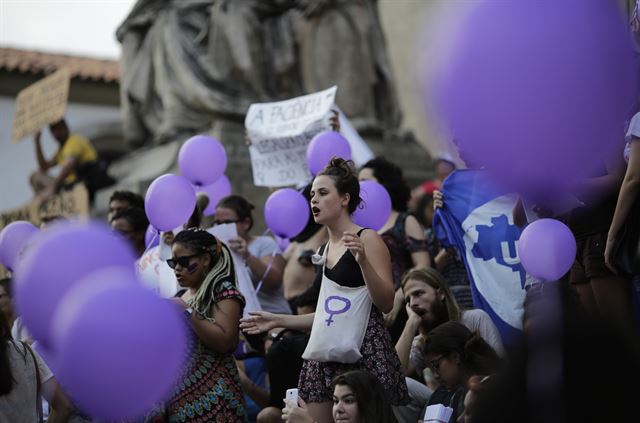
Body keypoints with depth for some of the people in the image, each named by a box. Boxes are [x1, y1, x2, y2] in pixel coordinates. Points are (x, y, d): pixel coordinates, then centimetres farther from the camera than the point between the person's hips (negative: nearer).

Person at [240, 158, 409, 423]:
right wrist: (278, 321, 20)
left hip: (364, 349, -7)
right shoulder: (324, 251, 16)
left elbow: (386, 304, -12)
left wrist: (363, 261, -24)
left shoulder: (367, 239, -5)